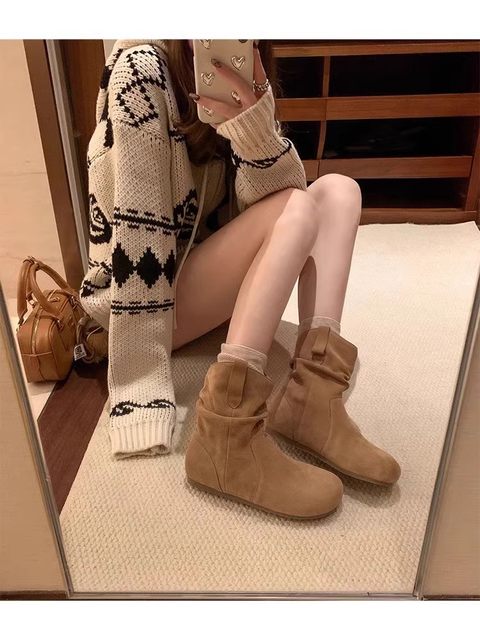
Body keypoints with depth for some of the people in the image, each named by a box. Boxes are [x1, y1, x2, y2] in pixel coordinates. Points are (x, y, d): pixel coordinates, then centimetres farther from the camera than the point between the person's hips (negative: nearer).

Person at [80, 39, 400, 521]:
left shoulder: (240, 78, 4)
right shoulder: (140, 67, -15)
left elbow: (266, 196, -9)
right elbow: (137, 231, -25)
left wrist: (254, 127, -31)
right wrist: (144, 399, -27)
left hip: (209, 272, 7)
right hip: (138, 293, -7)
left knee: (338, 191, -9)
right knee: (297, 210, -24)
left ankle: (311, 399, -24)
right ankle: (228, 437, -34)